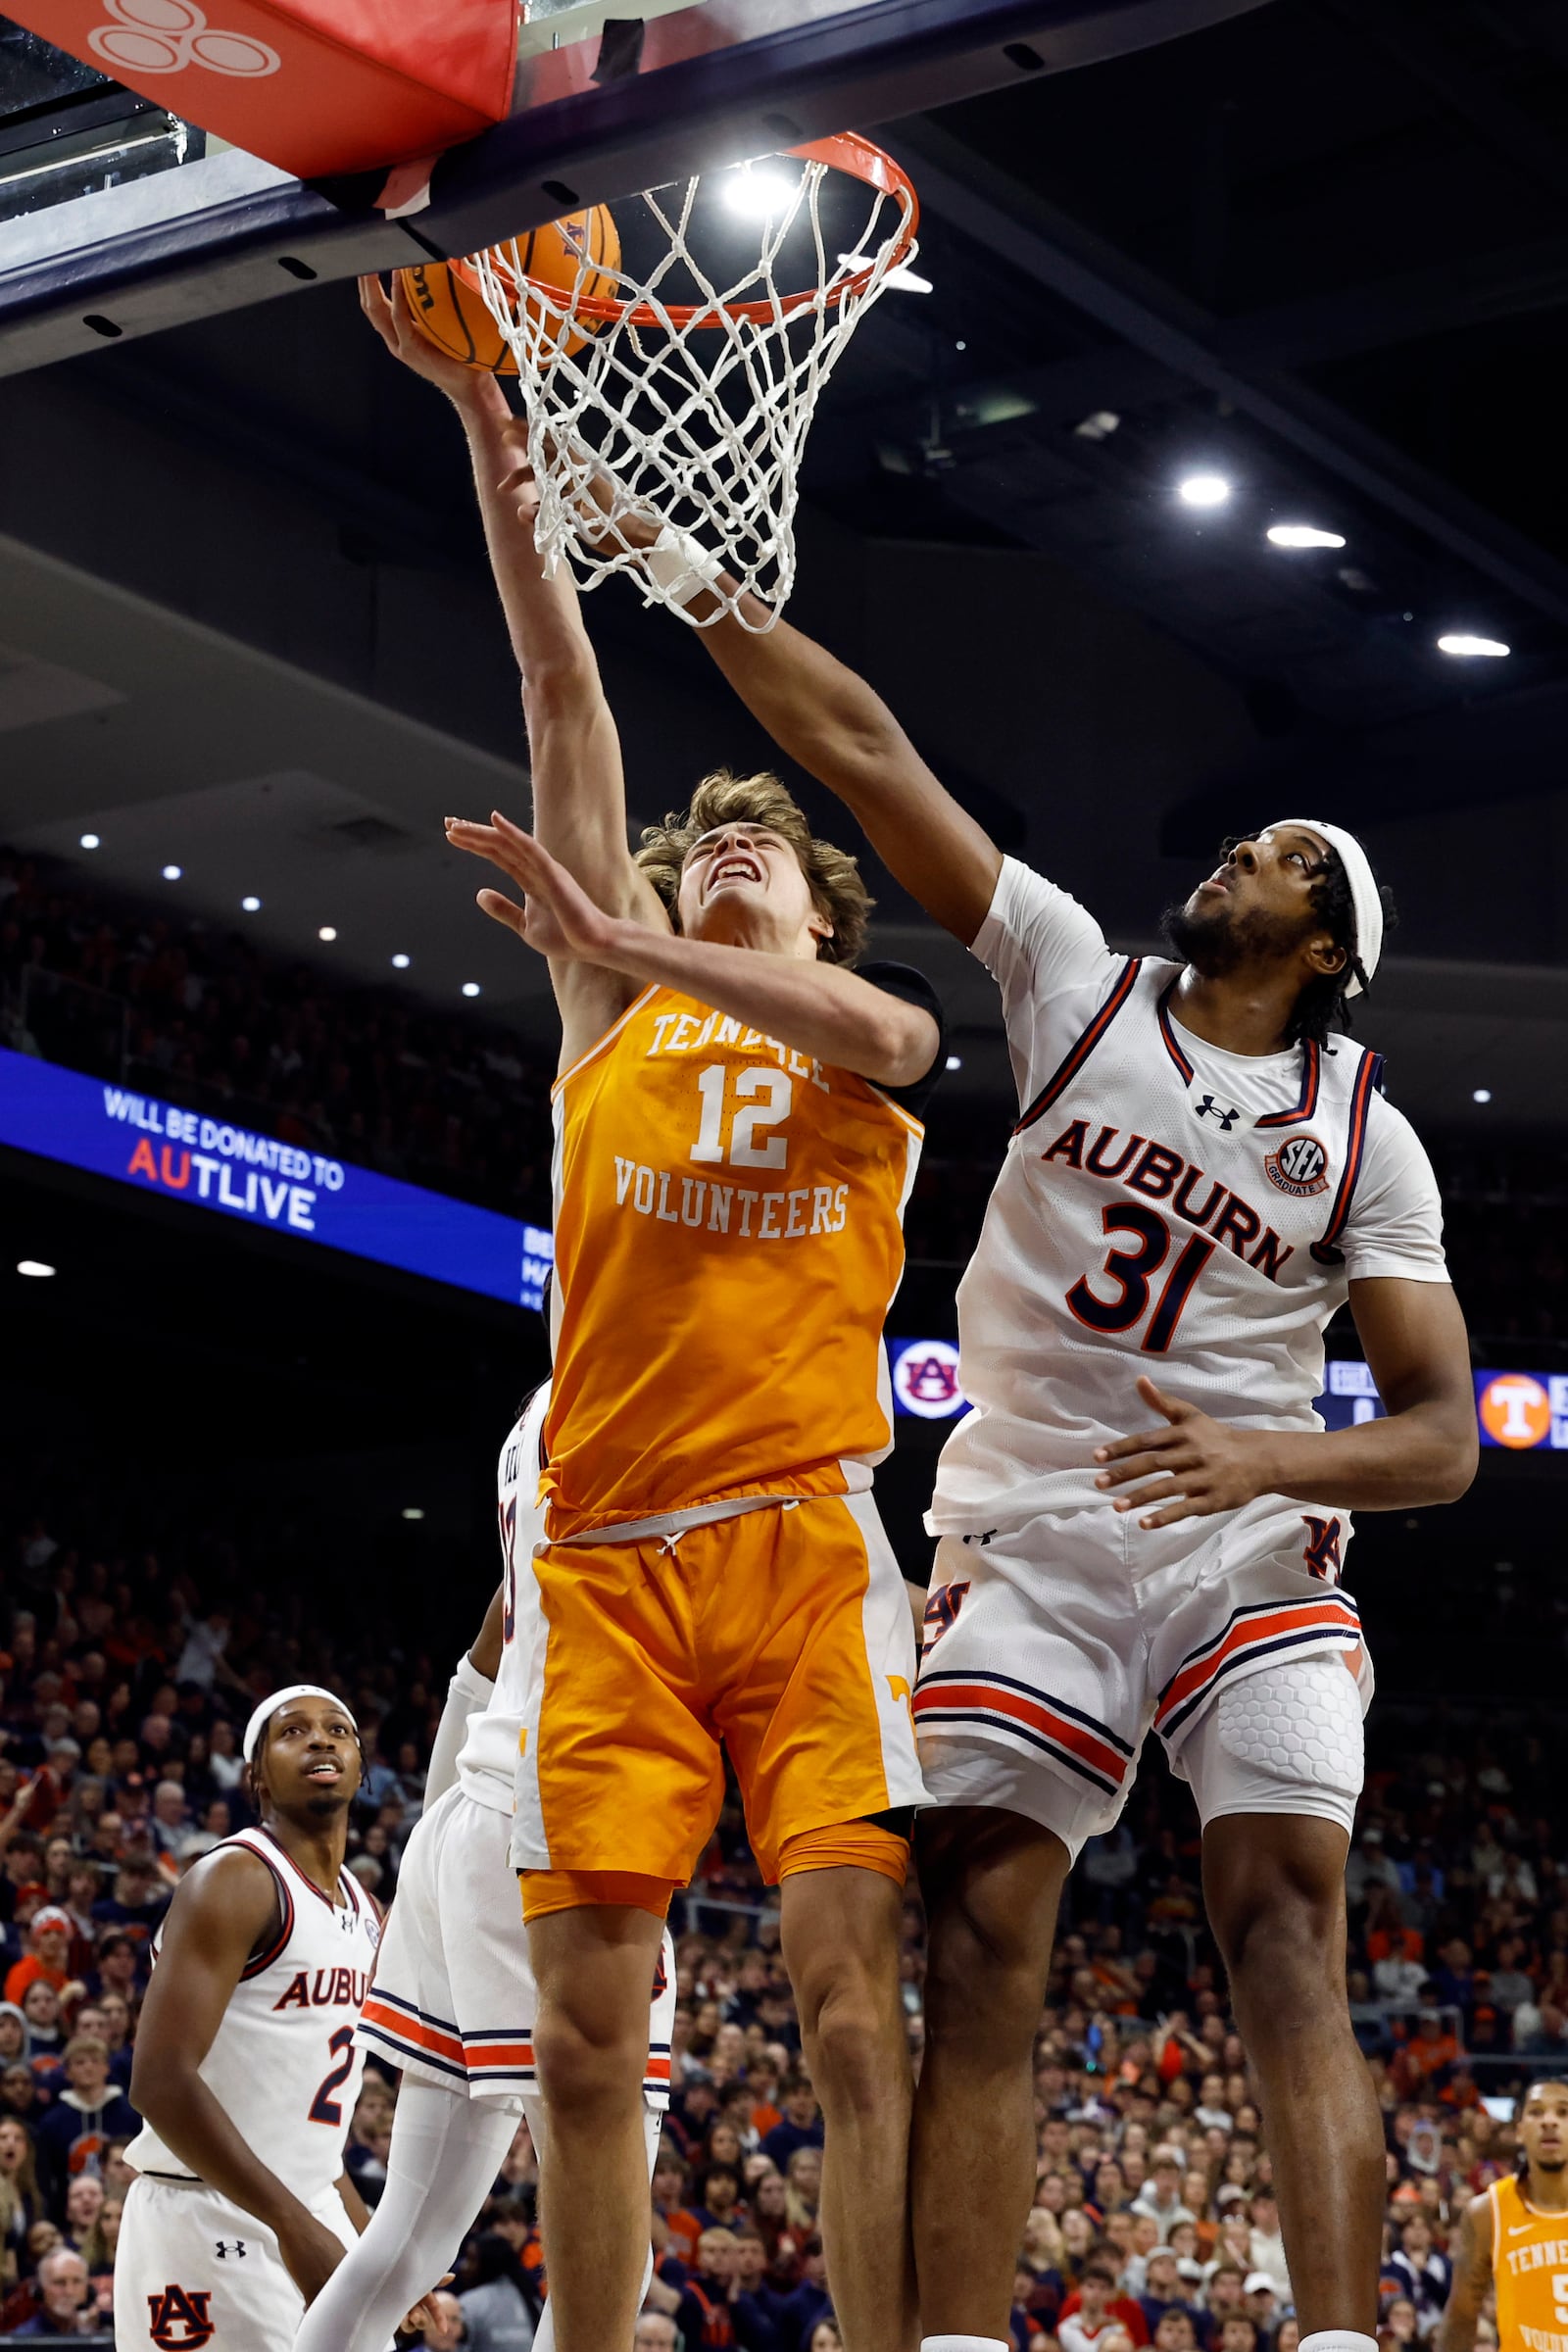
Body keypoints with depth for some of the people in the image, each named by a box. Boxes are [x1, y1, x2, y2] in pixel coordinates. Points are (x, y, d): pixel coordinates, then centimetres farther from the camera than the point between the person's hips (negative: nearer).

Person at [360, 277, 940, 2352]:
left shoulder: (881, 1026, 16)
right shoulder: (618, 1008, 19)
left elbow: (870, 1032, -12)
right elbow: (565, 696, 12)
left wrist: (618, 941, -23)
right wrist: (488, 426, 10)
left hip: (800, 1539, -2)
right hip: (604, 1554, 2)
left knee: (852, 1997, -10)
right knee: (586, 2024, -2)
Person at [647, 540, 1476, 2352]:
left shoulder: (1364, 1137, 4)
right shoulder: (1078, 983, 6)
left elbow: (1443, 1437, 0)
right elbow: (863, 754, 1)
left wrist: (1270, 1461, -20)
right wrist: (690, 577, -4)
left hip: (1250, 1558, -1)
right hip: (1028, 1545, 1)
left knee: (1288, 1935, -16)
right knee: (977, 1954, -7)